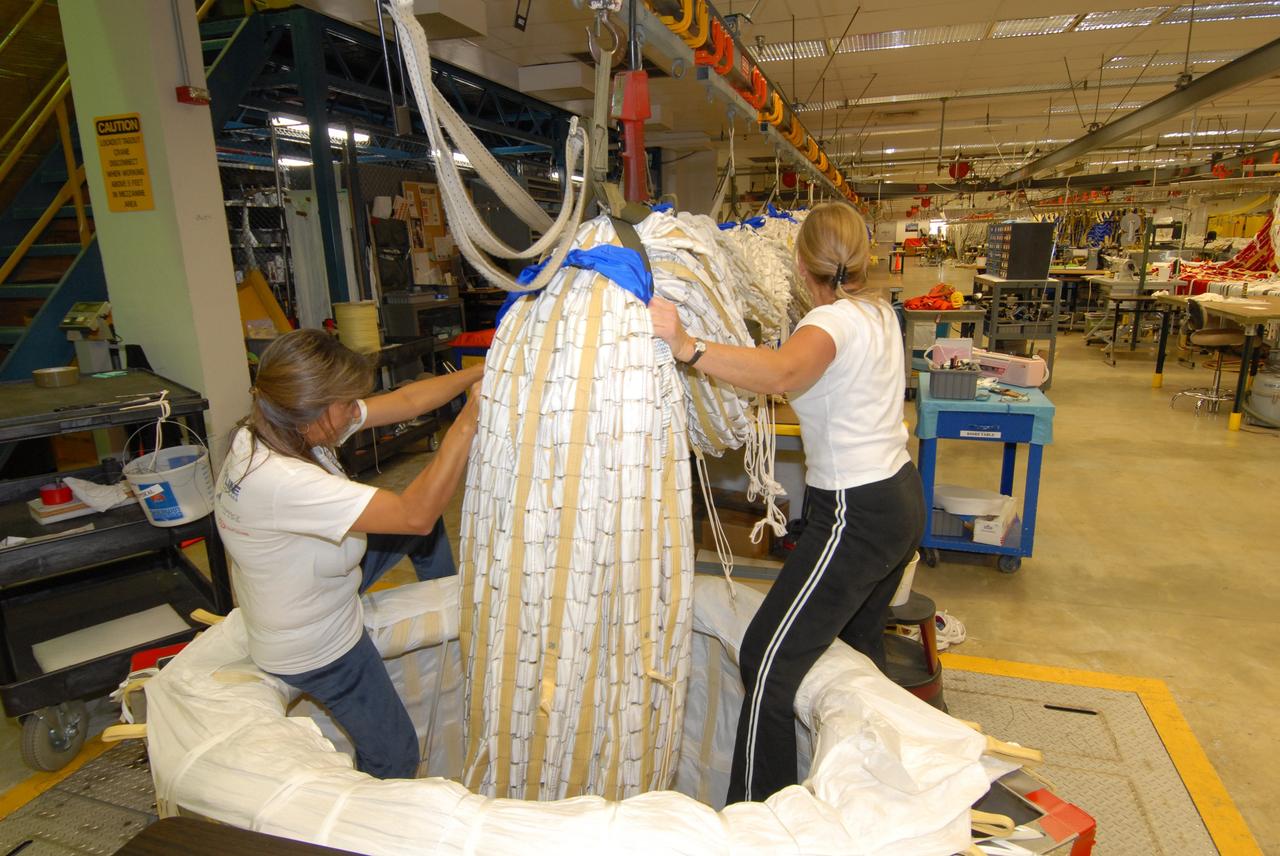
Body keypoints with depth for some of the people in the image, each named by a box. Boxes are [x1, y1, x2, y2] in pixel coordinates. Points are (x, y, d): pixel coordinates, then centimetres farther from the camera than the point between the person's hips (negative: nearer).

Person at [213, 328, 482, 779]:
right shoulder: (277, 479, -40)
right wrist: (468, 421, -38)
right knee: (394, 759, 6)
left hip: (321, 583, 8)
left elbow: (404, 400, -9)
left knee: (427, 511, 14)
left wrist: (481, 371, -15)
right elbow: (415, 514, -41)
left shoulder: (290, 423, -15)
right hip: (314, 648, -8)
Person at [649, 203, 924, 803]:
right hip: (900, 499, 10)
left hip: (856, 516, -10)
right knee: (860, 646, 24)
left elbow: (780, 373, -44)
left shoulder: (833, 321, -19)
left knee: (767, 661, -6)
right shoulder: (878, 309, 8)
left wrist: (687, 347, -49)